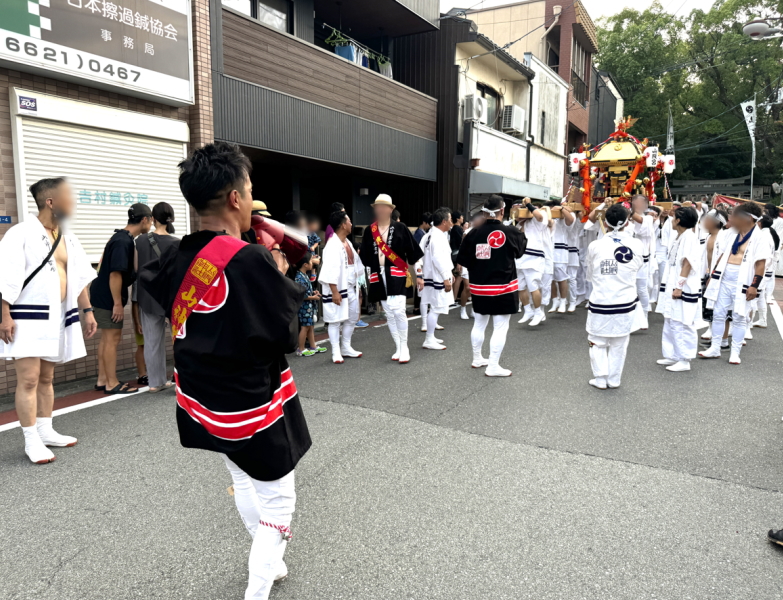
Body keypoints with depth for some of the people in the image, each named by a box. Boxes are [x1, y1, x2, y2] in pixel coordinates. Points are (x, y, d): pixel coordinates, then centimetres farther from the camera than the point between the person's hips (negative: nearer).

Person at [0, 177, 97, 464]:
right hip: (28, 318, -7)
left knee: (46, 378, 15)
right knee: (28, 380, -5)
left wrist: (87, 311, 12)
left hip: (58, 317, 7)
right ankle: (31, 441, 4)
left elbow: (80, 276, 15)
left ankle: (46, 431, 25)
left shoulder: (67, 237, 11)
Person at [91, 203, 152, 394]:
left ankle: (103, 380, 22)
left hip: (104, 295, 10)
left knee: (106, 338, 14)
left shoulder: (121, 237, 11)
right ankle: (112, 384, 5)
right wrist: (118, 304, -21)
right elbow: (115, 274, -24)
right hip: (108, 298, -10)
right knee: (112, 339, -3)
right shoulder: (123, 241, -20)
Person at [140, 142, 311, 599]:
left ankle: (267, 561, 49)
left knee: (244, 482, 28)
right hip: (253, 407, -8)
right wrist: (283, 279, -6)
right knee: (278, 502, 12)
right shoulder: (253, 260, -25)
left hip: (202, 403, 8)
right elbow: (287, 337, -19)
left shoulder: (177, 259, -5)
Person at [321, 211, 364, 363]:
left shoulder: (347, 242, 10)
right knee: (336, 320, 1)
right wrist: (334, 292, -24)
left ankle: (346, 348, 30)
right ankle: (336, 352, 11)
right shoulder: (333, 245, -18)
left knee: (352, 317, 16)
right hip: (338, 289, -9)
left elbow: (355, 262, 16)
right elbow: (330, 271, -23)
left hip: (351, 287, 9)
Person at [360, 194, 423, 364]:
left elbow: (413, 252, 0)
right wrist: (369, 275, 13)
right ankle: (398, 348, 19)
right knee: (389, 314, 8)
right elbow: (365, 256, 14)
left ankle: (404, 348, 1)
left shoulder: (400, 228, -1)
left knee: (398, 311, -14)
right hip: (378, 276, 4)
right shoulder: (369, 231, 7)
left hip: (396, 273, -4)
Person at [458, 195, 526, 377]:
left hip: (479, 287, 4)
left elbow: (463, 259, -2)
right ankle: (493, 367, 4)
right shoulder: (510, 232, -14)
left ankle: (477, 359, 33)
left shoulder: (474, 233, -6)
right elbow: (520, 251, 4)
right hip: (503, 287, -4)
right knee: (500, 328, 3)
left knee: (479, 324, 19)